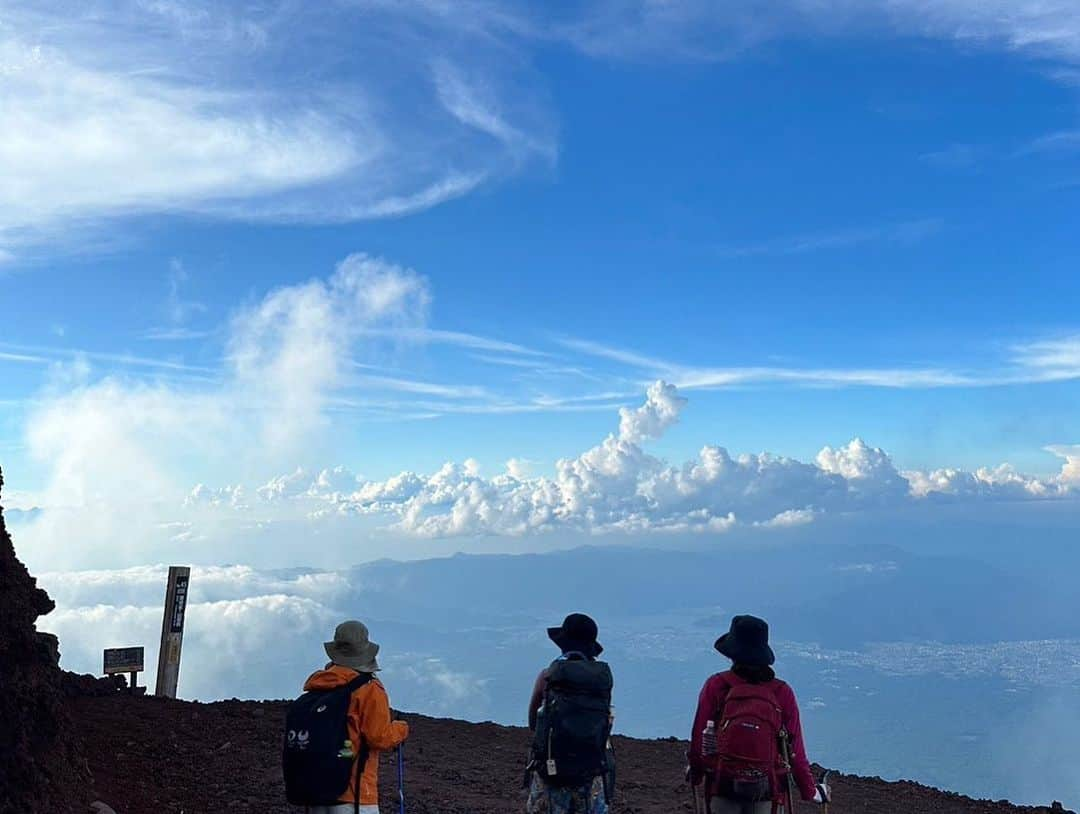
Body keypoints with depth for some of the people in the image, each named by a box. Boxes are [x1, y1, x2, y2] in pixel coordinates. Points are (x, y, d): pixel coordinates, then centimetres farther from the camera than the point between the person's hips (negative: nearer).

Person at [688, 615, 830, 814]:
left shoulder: (715, 686, -8)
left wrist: (695, 773, 16)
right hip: (766, 790, 1)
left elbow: (699, 734, -3)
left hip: (721, 785, -1)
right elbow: (795, 750, -1)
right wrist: (810, 791, 13)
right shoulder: (782, 693, -5)